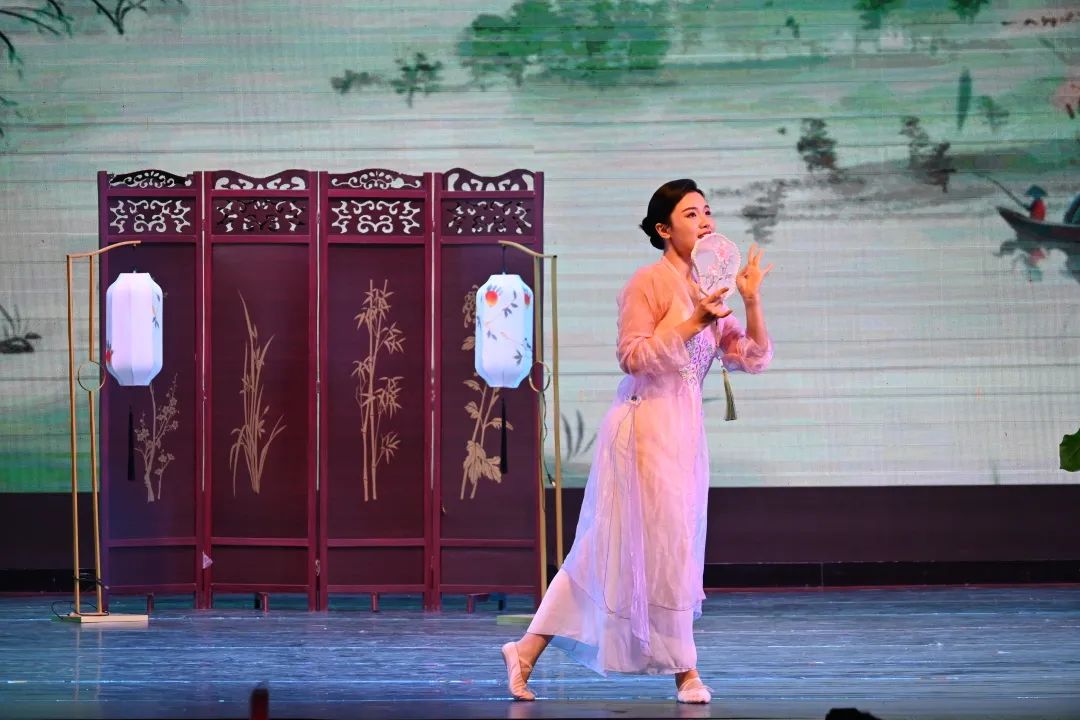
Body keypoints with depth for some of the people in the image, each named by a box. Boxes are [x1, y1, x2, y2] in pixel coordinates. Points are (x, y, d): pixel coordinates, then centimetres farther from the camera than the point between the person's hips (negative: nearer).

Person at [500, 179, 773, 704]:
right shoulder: (650, 282, -9)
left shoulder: (707, 288, 13)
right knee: (664, 545, -3)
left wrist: (752, 301, -4)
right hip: (647, 425, -8)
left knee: (606, 551, 10)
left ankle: (528, 651, 15)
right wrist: (691, 324, -20)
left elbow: (753, 359, 10)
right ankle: (685, 670, 6)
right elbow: (633, 356, -15)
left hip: (685, 429, 8)